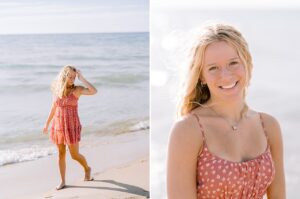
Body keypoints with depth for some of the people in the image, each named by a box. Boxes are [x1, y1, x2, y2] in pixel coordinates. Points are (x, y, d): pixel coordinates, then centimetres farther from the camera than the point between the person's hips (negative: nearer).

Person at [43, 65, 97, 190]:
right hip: (58, 126, 4)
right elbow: (54, 108, 14)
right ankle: (63, 181, 21)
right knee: (61, 154, 9)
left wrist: (81, 78, -20)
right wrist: (47, 124, 19)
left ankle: (87, 169, 32)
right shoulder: (56, 89, 2)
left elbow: (94, 91, -26)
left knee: (75, 155, 2)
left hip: (72, 126, -4)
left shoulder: (77, 90, -9)